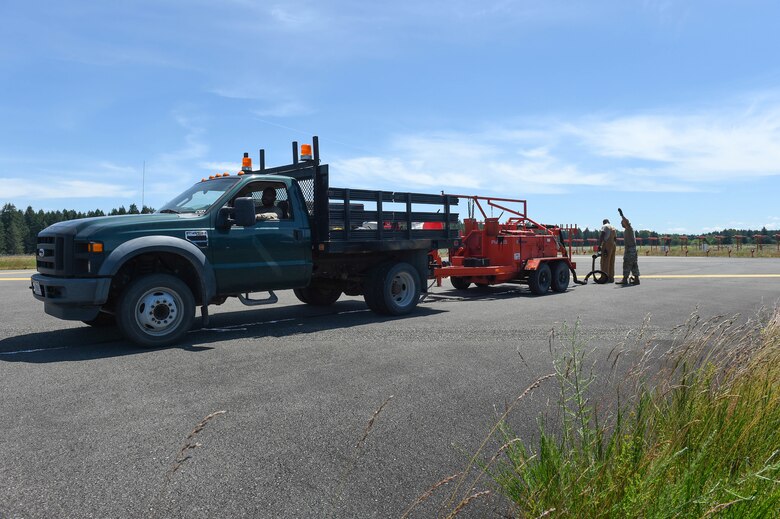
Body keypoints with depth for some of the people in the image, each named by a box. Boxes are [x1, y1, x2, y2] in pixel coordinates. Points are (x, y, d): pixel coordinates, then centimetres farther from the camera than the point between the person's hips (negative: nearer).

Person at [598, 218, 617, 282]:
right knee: (611, 262, 10)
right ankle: (611, 278, 13)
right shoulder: (614, 228, 21)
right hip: (613, 245, 8)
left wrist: (599, 245, -17)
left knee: (605, 261, -7)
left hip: (606, 244, -8)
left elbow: (601, 236, -14)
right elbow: (615, 238, 23)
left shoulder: (604, 226, -2)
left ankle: (605, 278, -12)